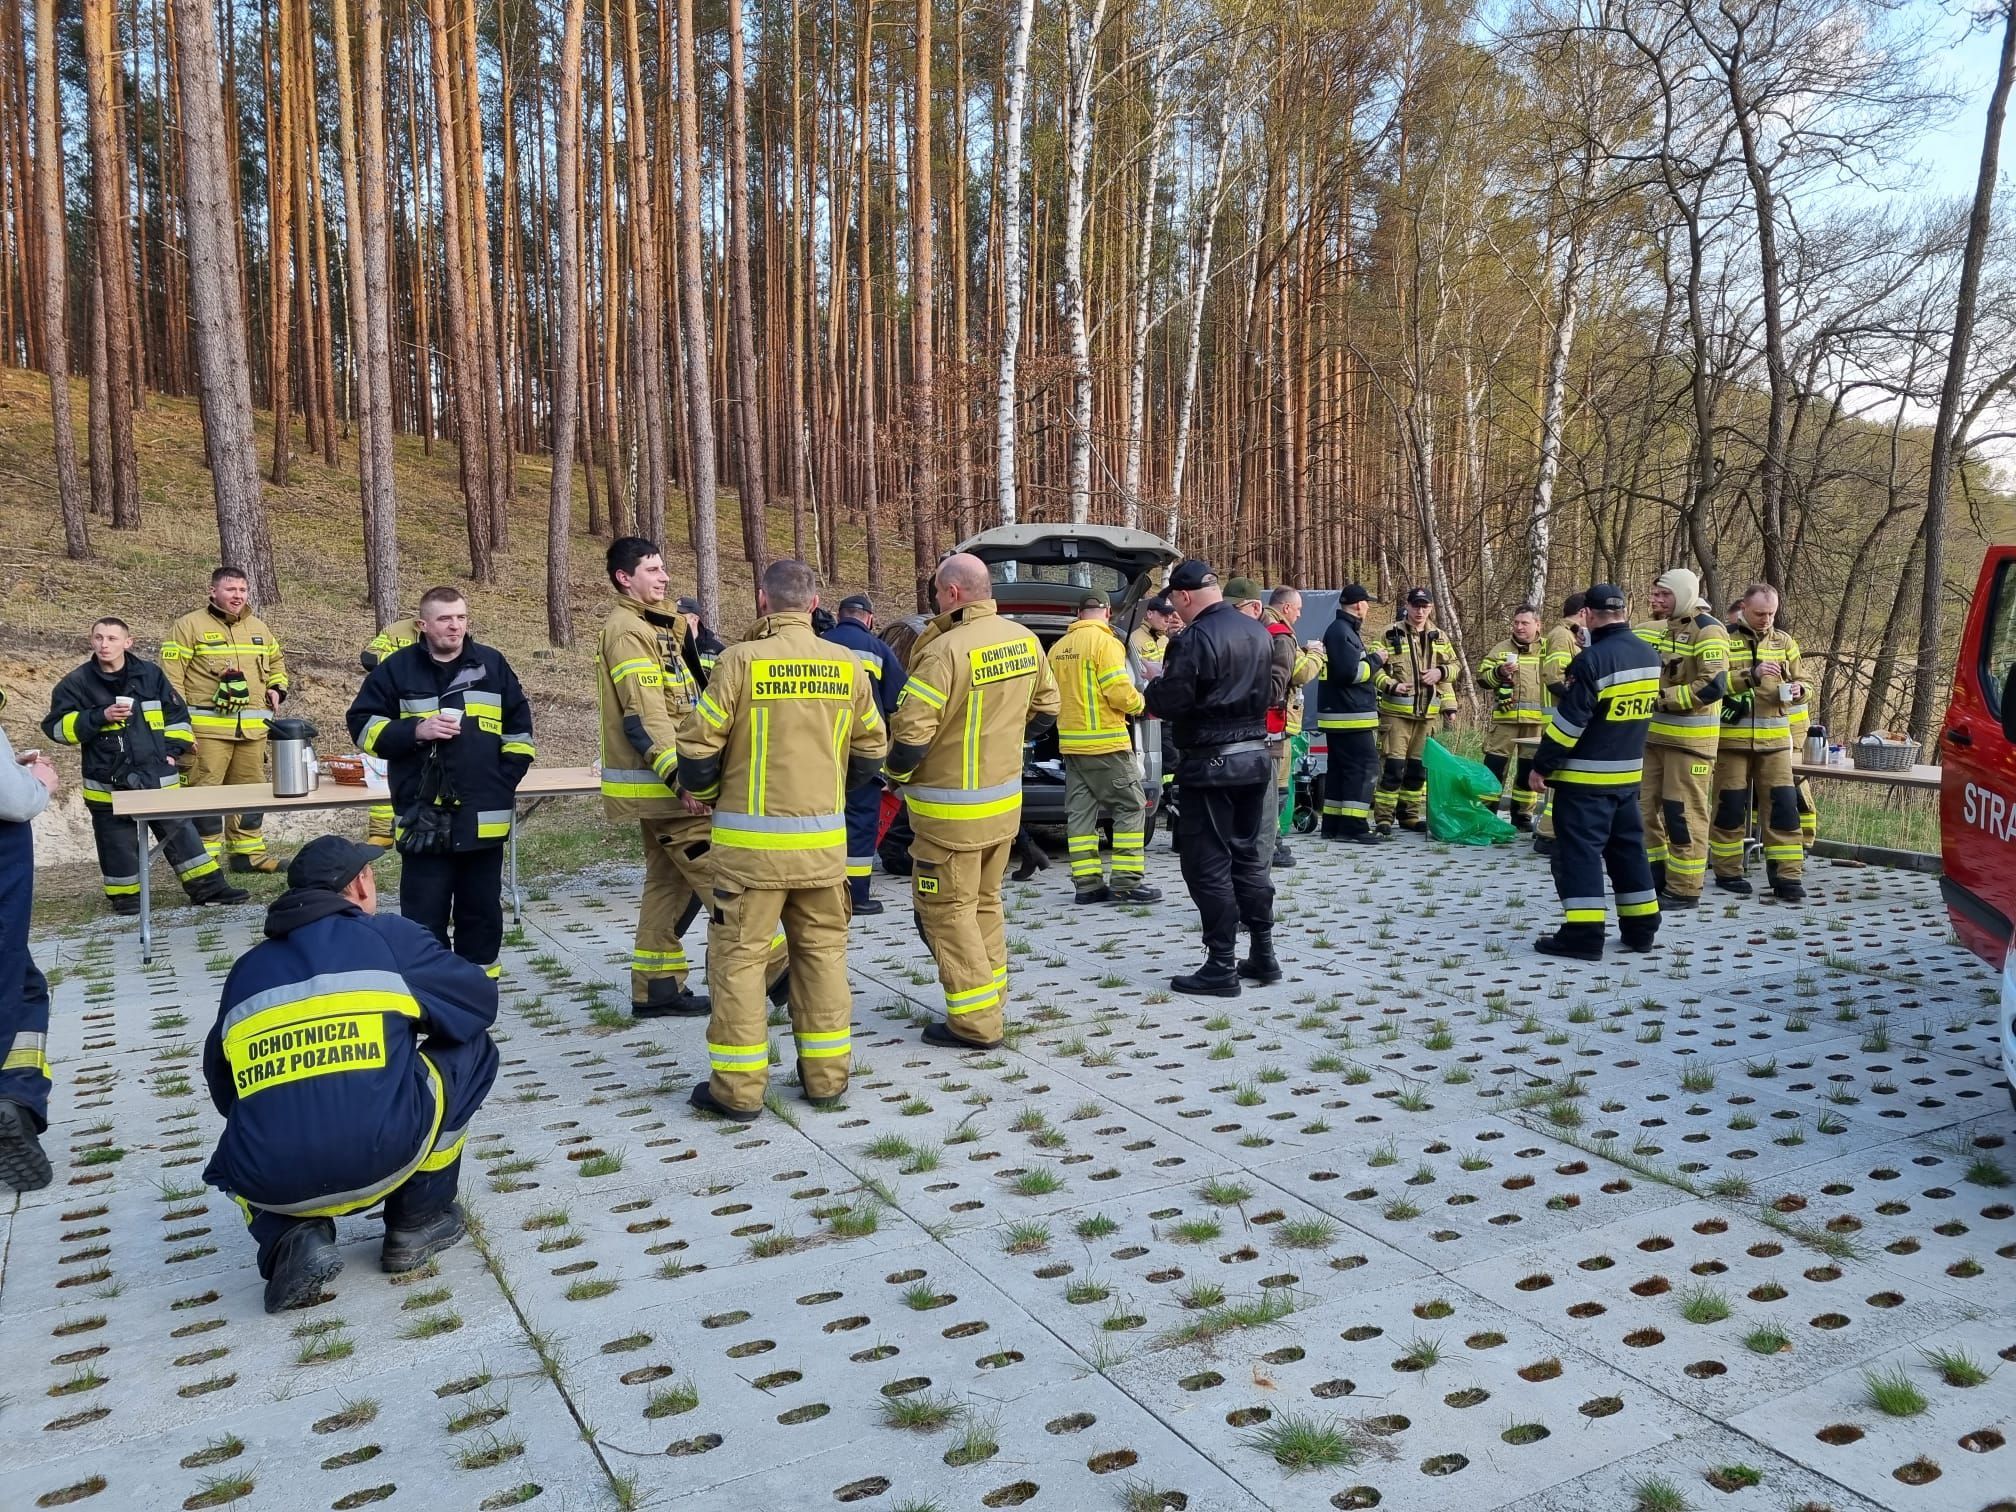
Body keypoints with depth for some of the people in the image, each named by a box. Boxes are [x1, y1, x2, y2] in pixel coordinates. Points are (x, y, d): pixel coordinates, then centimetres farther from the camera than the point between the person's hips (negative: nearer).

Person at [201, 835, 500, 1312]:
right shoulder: (390, 937, 8)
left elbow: (222, 1084, 25)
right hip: (383, 1155, -4)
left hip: (272, 1183, 4)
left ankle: (293, 1238, 9)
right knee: (471, 1049, 21)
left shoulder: (247, 968, 19)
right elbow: (481, 1001, 19)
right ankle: (418, 1222, 23)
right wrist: (411, 1022, 38)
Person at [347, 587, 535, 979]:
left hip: (484, 817, 2)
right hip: (424, 818, -1)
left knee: (482, 909, 11)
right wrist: (415, 731, -12)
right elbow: (362, 724, 3)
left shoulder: (493, 665, 8)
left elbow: (519, 728, 12)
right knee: (424, 912, 2)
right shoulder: (397, 669, 3)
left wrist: (506, 780, 3)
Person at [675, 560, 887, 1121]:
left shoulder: (741, 660, -11)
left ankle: (738, 1089, 11)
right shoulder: (847, 665, 1)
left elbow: (697, 746, -8)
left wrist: (708, 793, 12)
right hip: (824, 839, 4)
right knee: (823, 951, 14)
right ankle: (825, 1076, 21)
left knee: (739, 956, 6)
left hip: (751, 841, -3)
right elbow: (871, 751, 8)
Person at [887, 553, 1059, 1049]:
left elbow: (910, 734, -24)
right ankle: (991, 999, 30)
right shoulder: (1024, 640, 1)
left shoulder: (946, 650, -23)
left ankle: (975, 1022, 8)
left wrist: (897, 776, -4)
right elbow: (1045, 708, 14)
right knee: (985, 902, 21)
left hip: (951, 810, -7)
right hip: (1006, 801, 8)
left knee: (947, 910, 4)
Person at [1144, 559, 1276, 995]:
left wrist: (1155, 684, 3)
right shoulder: (1259, 633, 9)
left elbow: (1167, 704, -17)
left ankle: (1221, 968, 3)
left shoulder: (1193, 639, -17)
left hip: (1209, 765, -8)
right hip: (1254, 757, 8)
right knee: (1248, 855, 16)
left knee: (1208, 865, -1)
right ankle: (1263, 955, 22)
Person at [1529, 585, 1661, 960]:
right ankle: (1640, 927, 22)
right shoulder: (1650, 657, 6)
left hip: (1585, 776, -8)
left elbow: (1569, 721, -18)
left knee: (1578, 850, -4)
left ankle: (1583, 934, -5)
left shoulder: (1593, 659, -19)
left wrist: (1541, 767, -11)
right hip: (1628, 773, 8)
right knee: (1628, 847, 16)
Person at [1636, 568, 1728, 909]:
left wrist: (1665, 698, -18)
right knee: (1647, 807, 12)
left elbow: (1713, 686, -22)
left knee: (1683, 814, -3)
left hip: (1689, 738, -8)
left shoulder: (1707, 630, -12)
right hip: (1654, 734, 8)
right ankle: (1655, 877, 24)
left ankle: (1684, 889, 6)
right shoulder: (1659, 628, 14)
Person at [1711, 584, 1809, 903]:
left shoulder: (1783, 642, 12)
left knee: (1783, 804, -1)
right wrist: (1751, 676, -26)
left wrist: (1797, 690, -3)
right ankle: (1727, 872, 15)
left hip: (1774, 739, 4)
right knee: (1730, 805, 3)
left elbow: (1799, 682, 20)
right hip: (1732, 737, -4)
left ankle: (1787, 876, 3)